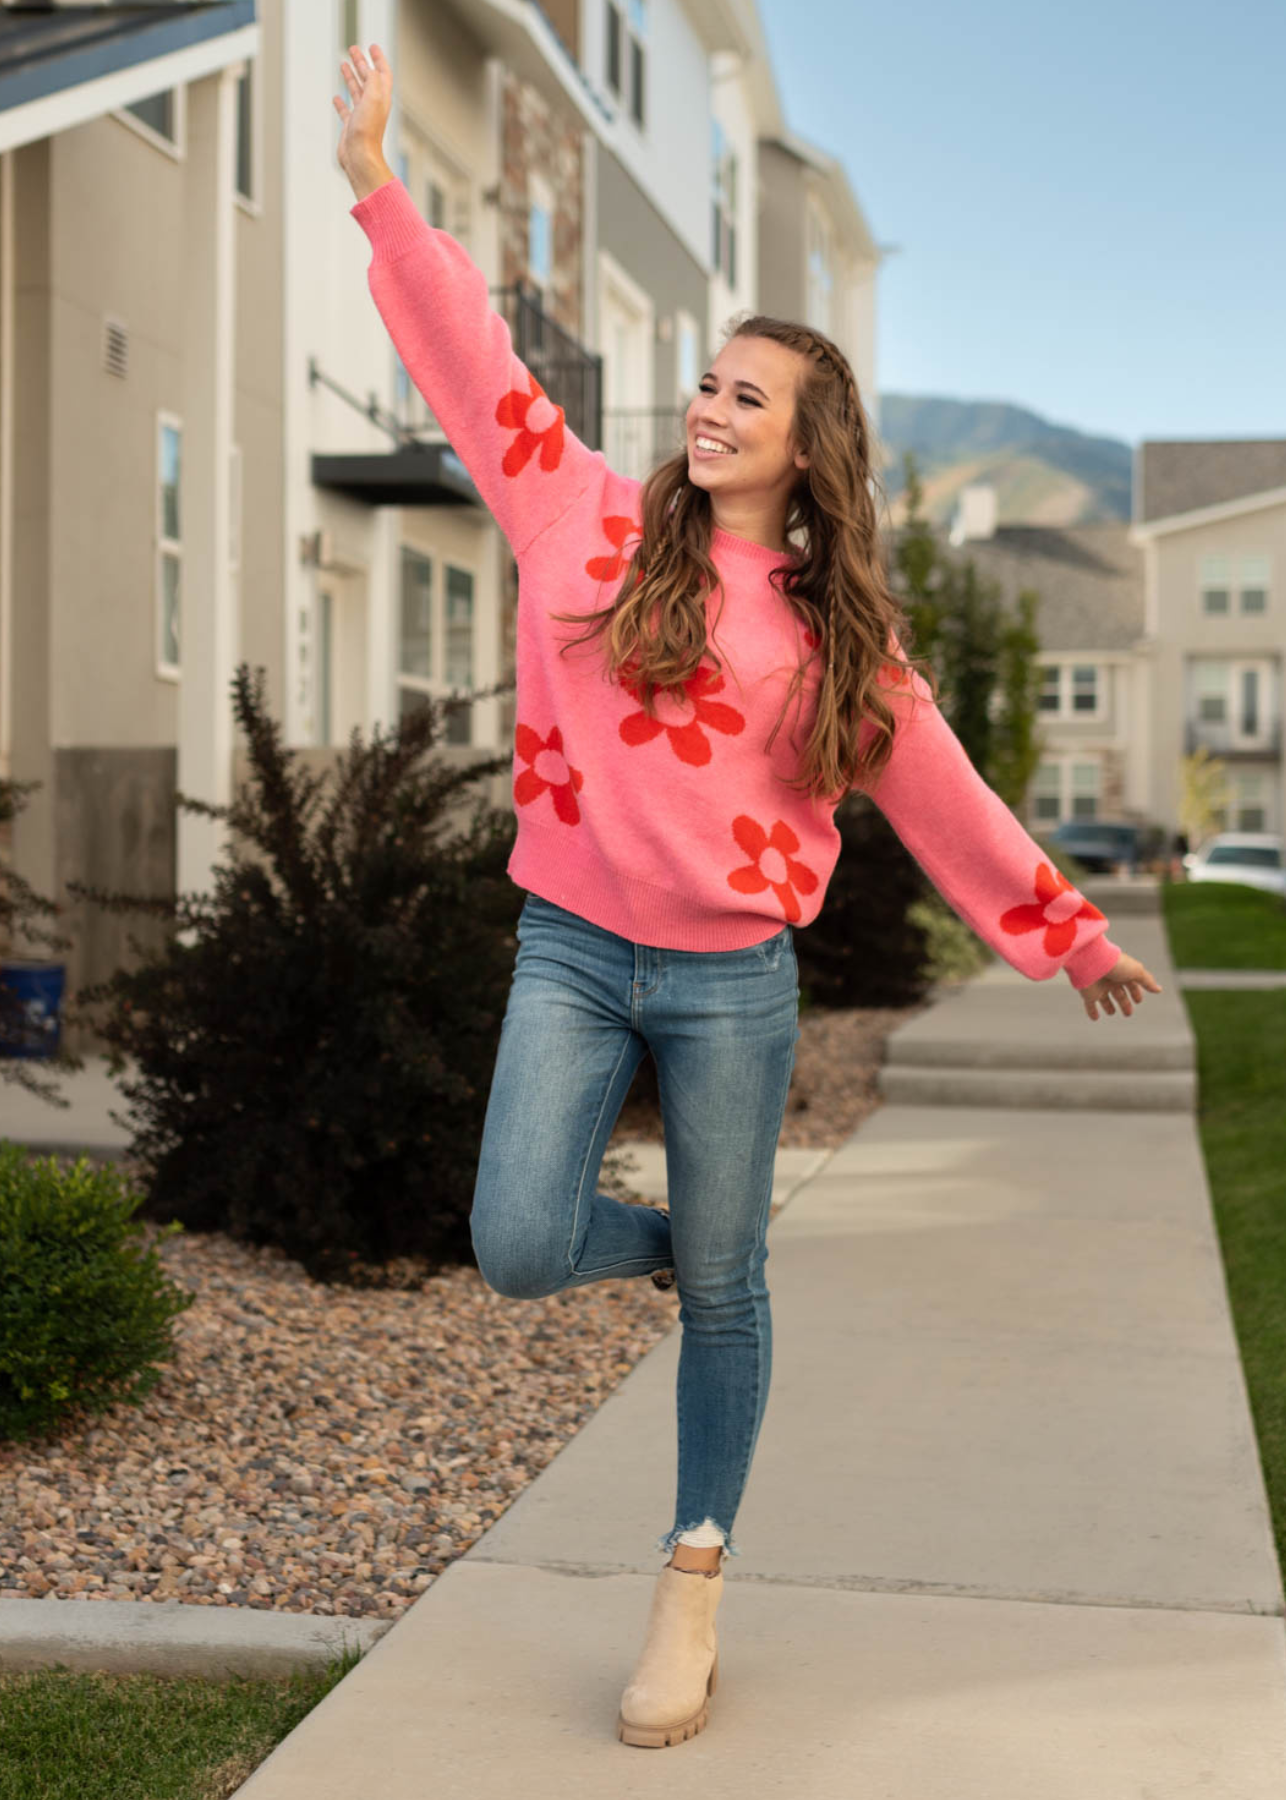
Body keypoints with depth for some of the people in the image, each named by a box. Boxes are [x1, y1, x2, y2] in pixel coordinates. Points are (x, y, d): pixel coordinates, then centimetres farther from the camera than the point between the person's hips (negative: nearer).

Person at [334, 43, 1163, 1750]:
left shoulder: (838, 624, 4)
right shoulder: (589, 515, 3)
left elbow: (941, 795, 10)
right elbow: (476, 364, 3)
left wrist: (1068, 930, 14)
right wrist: (377, 186, -1)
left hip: (734, 982, 0)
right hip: (573, 955, 0)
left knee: (724, 1291, 6)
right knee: (521, 1251, -13)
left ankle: (694, 1579, 25)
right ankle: (654, 1234, 25)